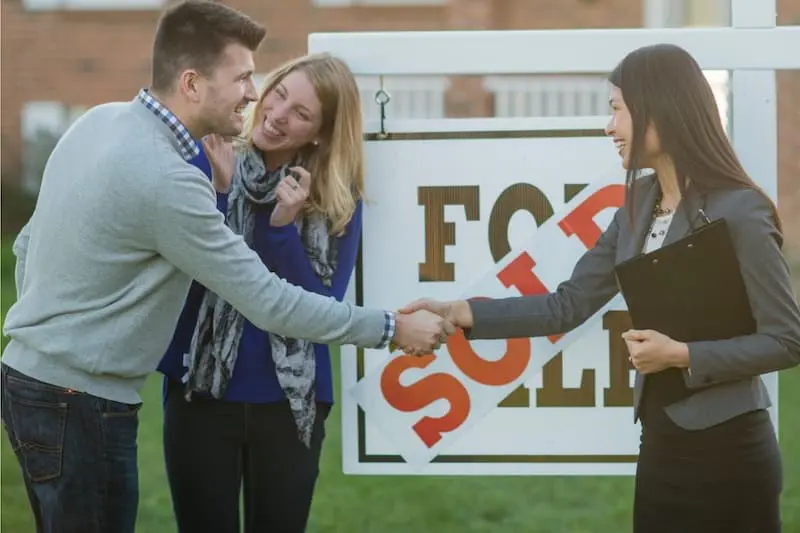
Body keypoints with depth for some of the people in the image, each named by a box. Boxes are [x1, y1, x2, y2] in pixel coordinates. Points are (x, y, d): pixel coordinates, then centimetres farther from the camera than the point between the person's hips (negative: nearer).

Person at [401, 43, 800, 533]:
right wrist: (459, 313, 2)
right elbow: (568, 306, 8)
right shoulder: (640, 205, 8)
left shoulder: (739, 213, -15)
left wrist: (683, 355, -20)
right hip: (661, 444, 7)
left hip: (726, 449, -7)